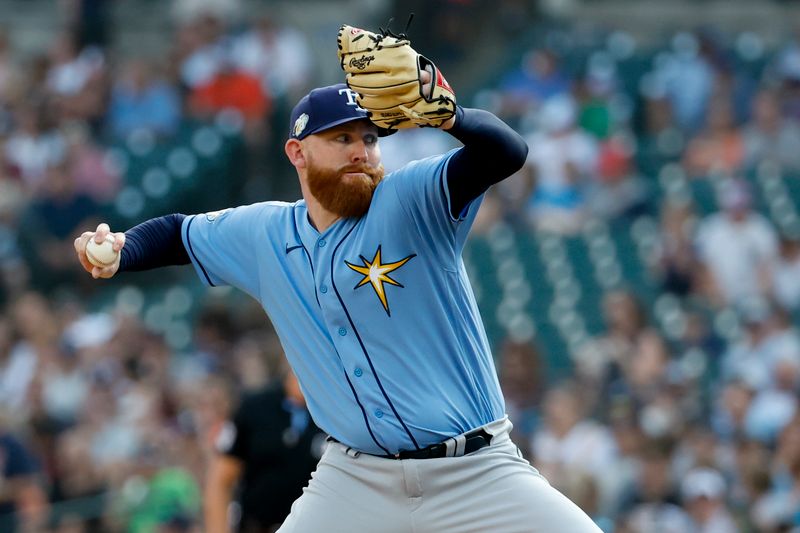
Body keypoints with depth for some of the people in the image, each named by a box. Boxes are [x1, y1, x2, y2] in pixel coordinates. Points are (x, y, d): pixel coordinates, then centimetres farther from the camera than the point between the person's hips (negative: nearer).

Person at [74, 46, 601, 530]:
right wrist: (120, 250, 2)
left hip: (476, 471, -3)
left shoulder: (410, 201, -8)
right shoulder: (263, 235, 7)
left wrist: (447, 115, -45)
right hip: (356, 482, 3)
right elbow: (177, 233, 24)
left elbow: (508, 152, -24)